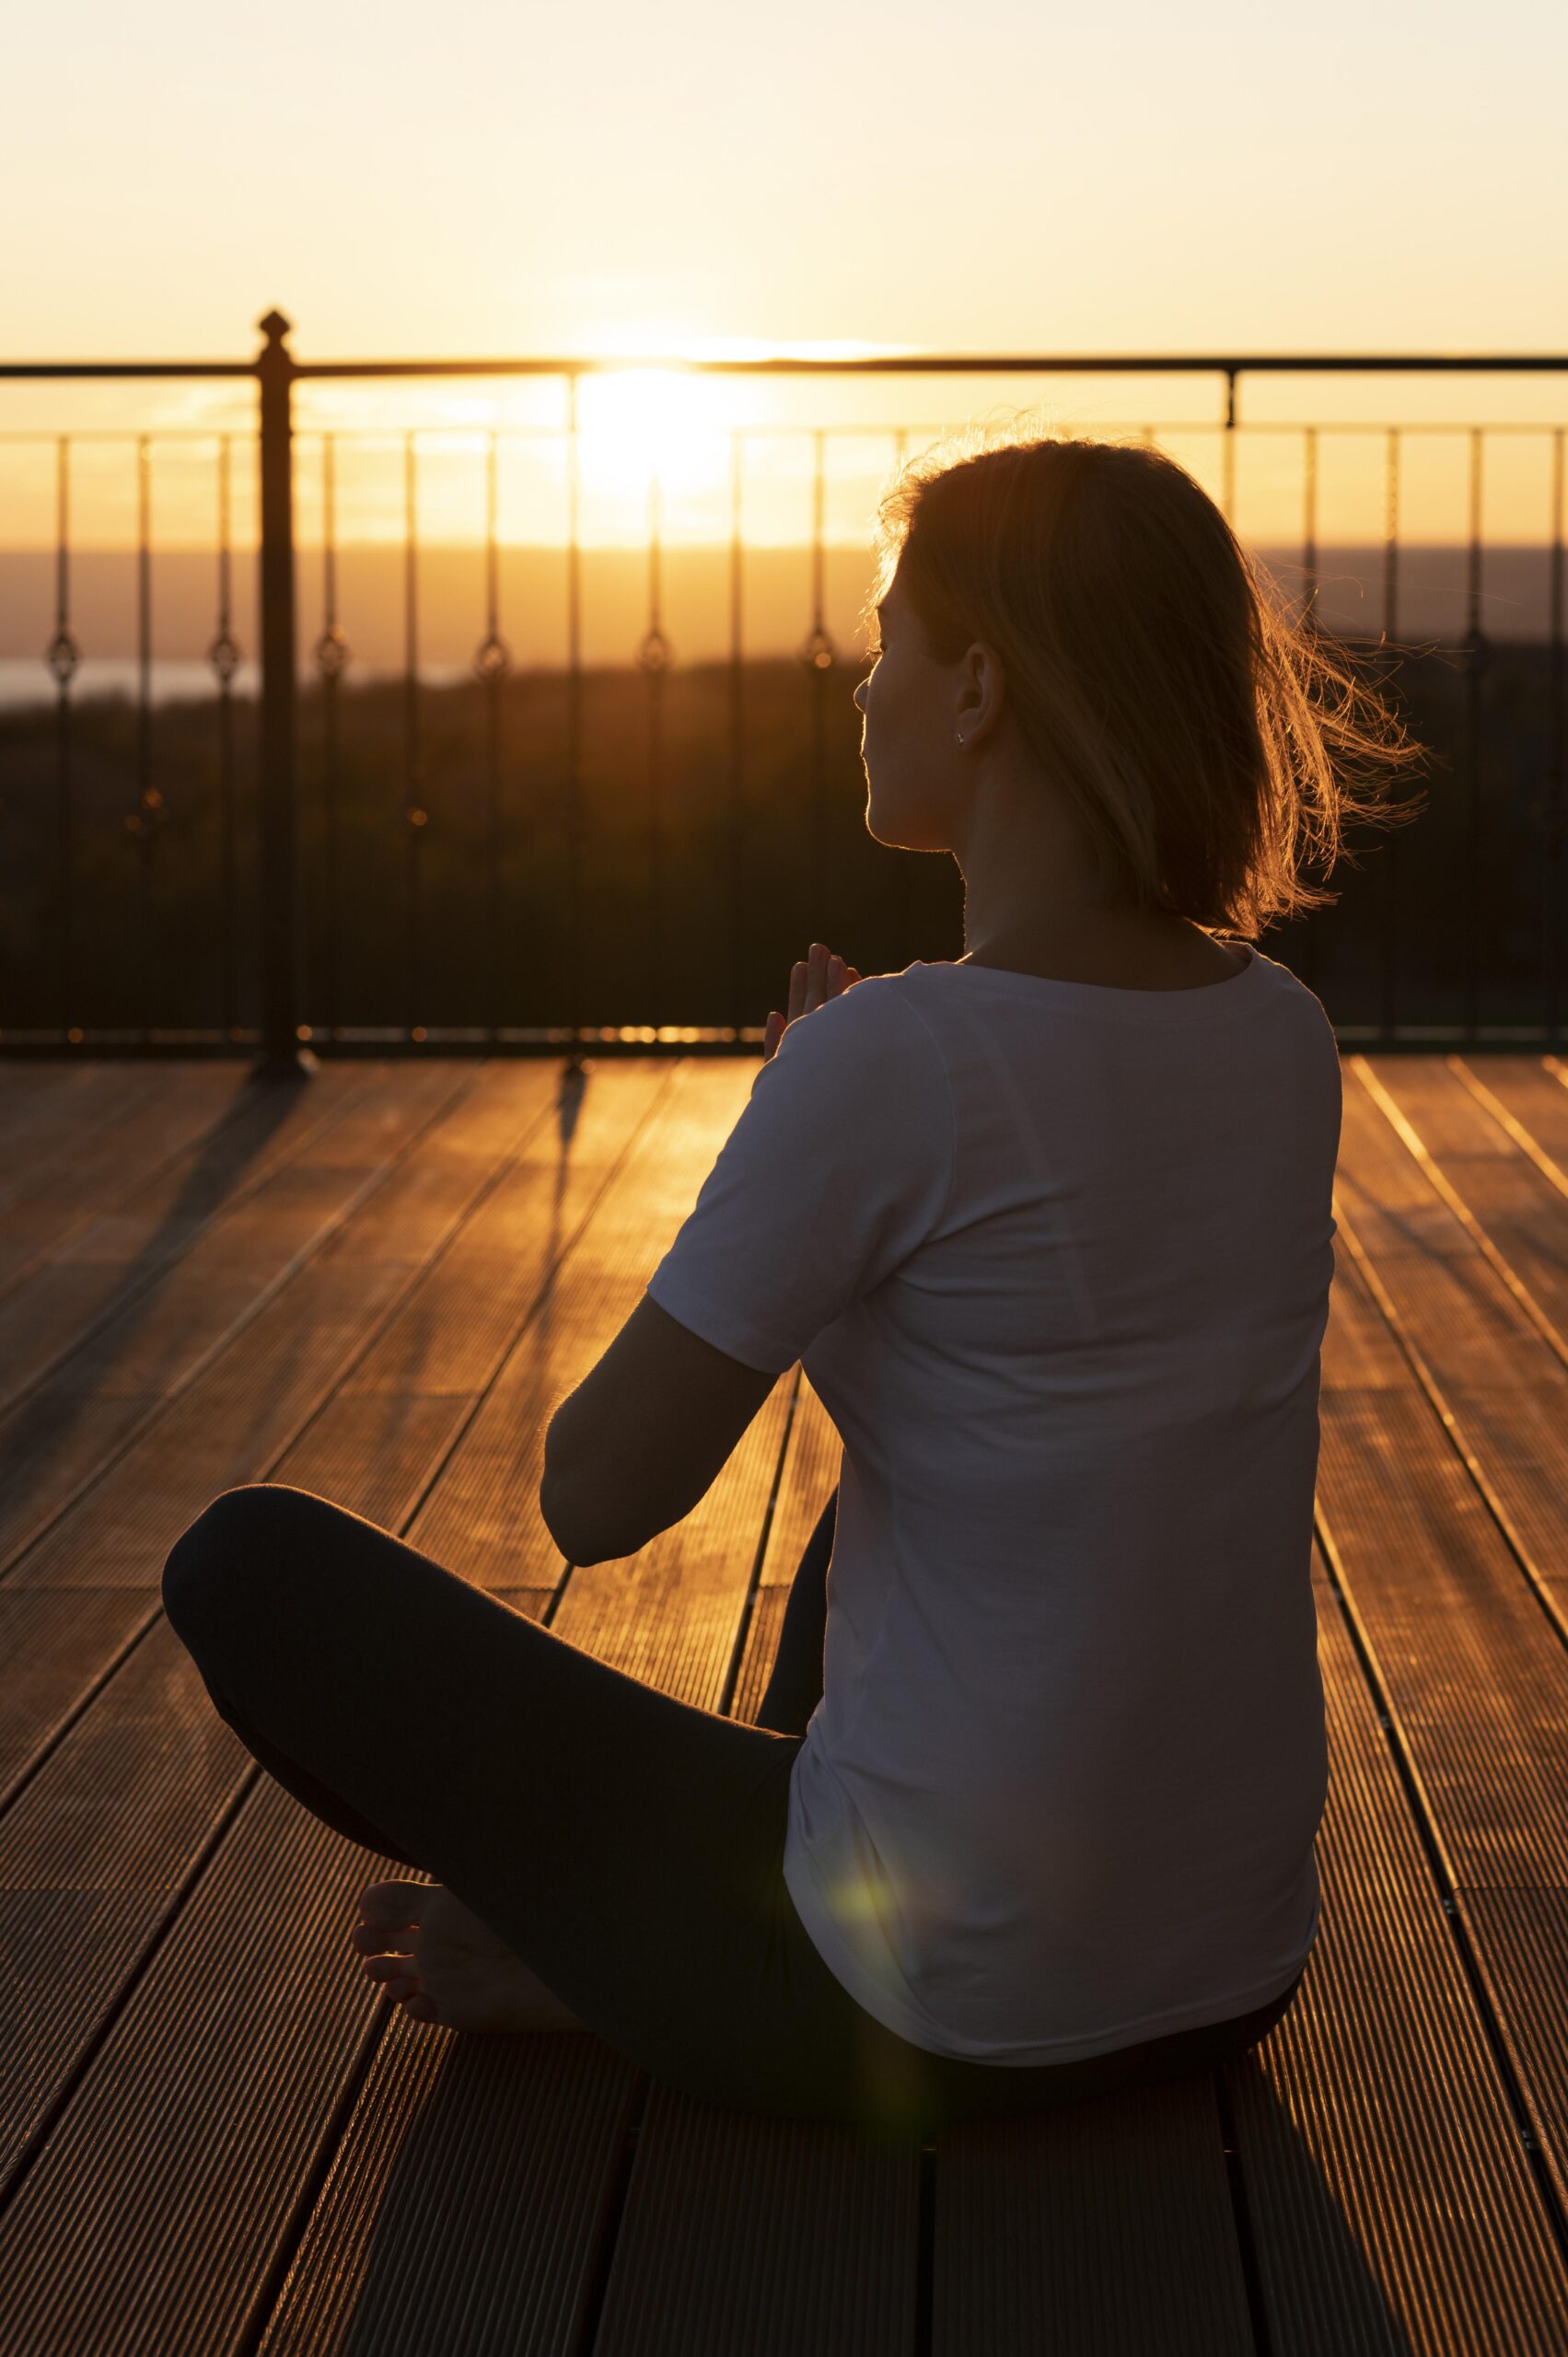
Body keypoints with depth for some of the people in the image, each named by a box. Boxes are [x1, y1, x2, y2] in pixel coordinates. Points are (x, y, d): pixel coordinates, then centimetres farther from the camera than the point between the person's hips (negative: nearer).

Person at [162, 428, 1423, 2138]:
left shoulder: (884, 1062, -23)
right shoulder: (1282, 1036, 0)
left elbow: (597, 1497, -13)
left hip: (935, 2016, -7)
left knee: (246, 1564, 4)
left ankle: (598, 1954, 15)